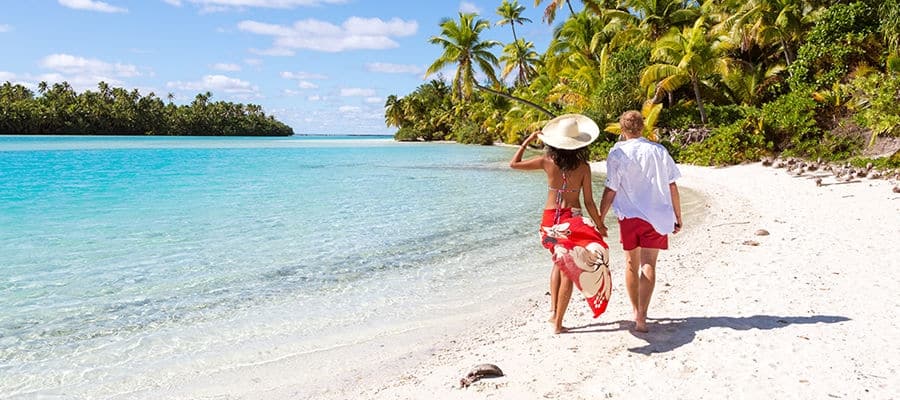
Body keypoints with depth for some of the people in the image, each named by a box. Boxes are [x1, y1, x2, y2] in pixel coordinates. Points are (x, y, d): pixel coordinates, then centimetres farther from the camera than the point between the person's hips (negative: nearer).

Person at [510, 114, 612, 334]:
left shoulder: (547, 161, -4)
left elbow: (514, 163, 6)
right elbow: (589, 202, -5)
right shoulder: (583, 166, -8)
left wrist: (528, 141, 14)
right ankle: (558, 323, 9)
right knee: (569, 270, 5)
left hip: (550, 219, 3)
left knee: (560, 262, 25)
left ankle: (553, 310, 19)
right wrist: (599, 226, 7)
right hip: (573, 220, -3)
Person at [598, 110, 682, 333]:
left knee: (631, 264, 15)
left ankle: (636, 311, 27)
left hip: (629, 216, -1)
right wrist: (678, 217, 12)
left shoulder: (618, 153, -5)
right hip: (657, 216, 1)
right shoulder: (659, 151, 3)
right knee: (648, 265, -1)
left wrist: (600, 220, 0)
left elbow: (610, 191, -7)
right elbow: (672, 187, 4)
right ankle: (641, 316, -13)